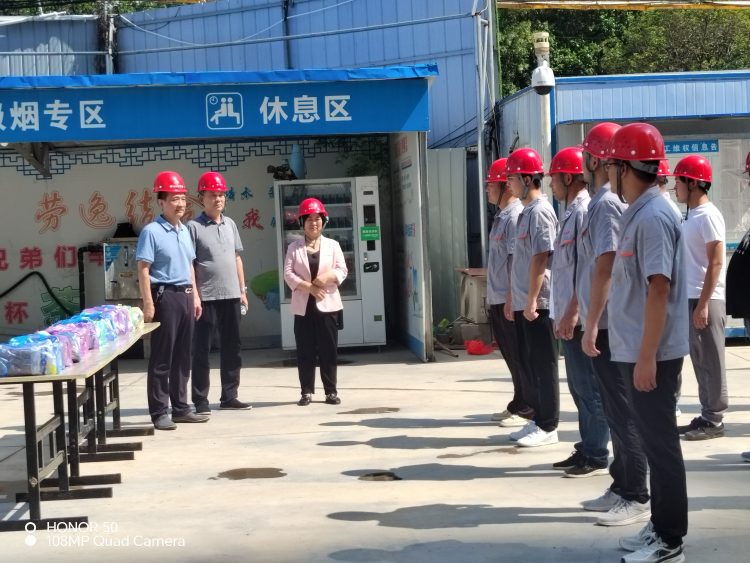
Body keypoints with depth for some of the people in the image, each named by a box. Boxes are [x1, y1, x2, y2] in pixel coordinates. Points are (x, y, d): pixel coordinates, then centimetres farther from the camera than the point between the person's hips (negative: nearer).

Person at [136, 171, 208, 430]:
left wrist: (195, 296, 16)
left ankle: (180, 407, 20)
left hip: (185, 295, 8)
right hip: (164, 295, -8)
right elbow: (143, 270, -13)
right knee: (162, 357, -3)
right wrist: (148, 303, -18)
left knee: (183, 356, 12)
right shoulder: (152, 231, -10)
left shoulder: (185, 231, 14)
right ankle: (159, 412, 2)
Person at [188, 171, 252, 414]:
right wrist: (194, 296, -13)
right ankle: (200, 400, 5)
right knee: (202, 350, 0)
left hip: (231, 295, 6)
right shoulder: (193, 226, -6)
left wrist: (243, 289, 13)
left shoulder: (230, 224, 12)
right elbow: (188, 264, -8)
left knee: (232, 348, 11)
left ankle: (229, 396, 20)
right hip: (206, 298, -6)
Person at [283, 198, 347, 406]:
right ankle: (307, 391, 7)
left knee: (329, 350, 2)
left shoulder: (332, 245, 6)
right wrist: (308, 287, -16)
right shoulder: (294, 247, 4)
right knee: (305, 351, 2)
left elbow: (342, 270, 2)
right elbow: (288, 274, -3)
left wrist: (329, 276, -19)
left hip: (327, 304, 0)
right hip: (303, 305, 0)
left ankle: (331, 391, 8)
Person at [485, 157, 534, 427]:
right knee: (511, 355, 15)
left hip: (509, 300, -10)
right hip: (498, 300, 10)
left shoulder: (515, 217, -15)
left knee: (519, 356, -2)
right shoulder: (501, 216, 15)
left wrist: (511, 300, -22)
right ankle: (518, 405, 24)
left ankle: (527, 409, 4)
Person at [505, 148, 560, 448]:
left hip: (538, 305, -10)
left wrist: (531, 301, -21)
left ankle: (548, 427, 5)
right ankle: (538, 419, 23)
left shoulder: (540, 212, -13)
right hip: (523, 304, 10)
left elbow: (540, 259, -19)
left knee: (543, 366, -2)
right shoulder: (526, 212, 16)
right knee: (530, 365, 14)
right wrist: (514, 299, 19)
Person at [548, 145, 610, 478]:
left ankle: (596, 457, 3)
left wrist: (572, 313, -21)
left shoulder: (584, 212, -14)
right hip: (570, 316, 10)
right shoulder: (571, 212, 16)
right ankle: (587, 450, 23)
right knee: (578, 387, 15)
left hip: (580, 317, -10)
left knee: (589, 388, -3)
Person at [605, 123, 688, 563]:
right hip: (638, 350, 10)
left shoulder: (653, 216, -17)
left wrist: (647, 356, -23)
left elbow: (659, 289, -22)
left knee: (662, 444, -2)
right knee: (654, 441, 15)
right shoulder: (638, 212, 13)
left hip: (652, 354, -10)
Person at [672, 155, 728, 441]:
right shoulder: (691, 216, 14)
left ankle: (714, 420, 4)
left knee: (711, 362, -2)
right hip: (690, 298, 9)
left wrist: (703, 304, -21)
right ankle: (706, 416, 19)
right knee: (700, 361, 12)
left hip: (706, 300, -9)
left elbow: (715, 263, -18)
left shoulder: (708, 216, -13)